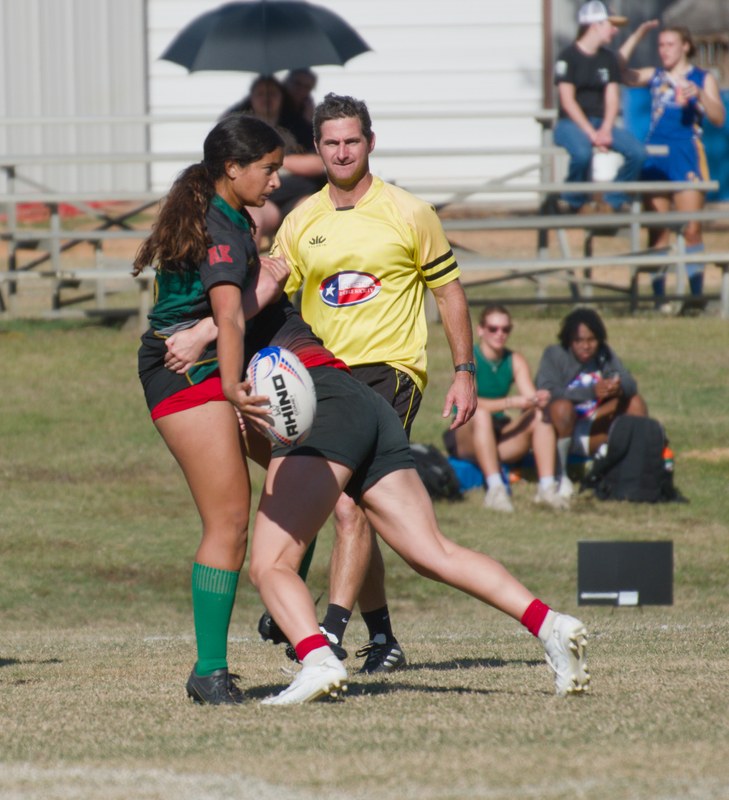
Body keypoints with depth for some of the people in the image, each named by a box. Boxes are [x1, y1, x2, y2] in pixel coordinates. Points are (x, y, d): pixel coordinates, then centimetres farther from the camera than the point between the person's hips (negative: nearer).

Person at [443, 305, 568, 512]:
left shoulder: (516, 361, 5)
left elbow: (531, 399, -6)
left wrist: (540, 400, -30)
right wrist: (511, 403, -35)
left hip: (500, 439, 5)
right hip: (465, 439, -5)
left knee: (542, 415, -18)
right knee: (481, 414, -36)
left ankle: (547, 487, -30)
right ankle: (495, 488, -45)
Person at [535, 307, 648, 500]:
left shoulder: (604, 354, 3)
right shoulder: (554, 355, -13)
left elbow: (629, 384, -6)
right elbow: (546, 392, -30)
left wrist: (620, 388, -33)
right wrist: (591, 391, -39)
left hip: (592, 436, 5)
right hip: (560, 431, -5)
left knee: (635, 403, -8)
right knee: (562, 406, -37)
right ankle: (560, 475, -23)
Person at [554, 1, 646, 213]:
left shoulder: (608, 58, 12)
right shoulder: (569, 57, -6)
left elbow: (612, 98, 7)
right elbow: (567, 101, -11)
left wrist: (605, 130, -11)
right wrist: (591, 133, -19)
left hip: (601, 123, 5)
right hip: (571, 124, -5)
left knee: (637, 152, -21)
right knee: (582, 153, -39)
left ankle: (612, 202, -3)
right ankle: (577, 202, -11)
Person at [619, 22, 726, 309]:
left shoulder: (703, 79, 8)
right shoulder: (654, 76, 14)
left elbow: (718, 118, -1)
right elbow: (620, 72, 2)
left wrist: (699, 94, -17)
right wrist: (638, 35, 1)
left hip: (687, 156, -2)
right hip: (655, 155, 2)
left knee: (691, 229, -7)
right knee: (657, 231, 0)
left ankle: (697, 294, -3)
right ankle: (659, 295, 2)